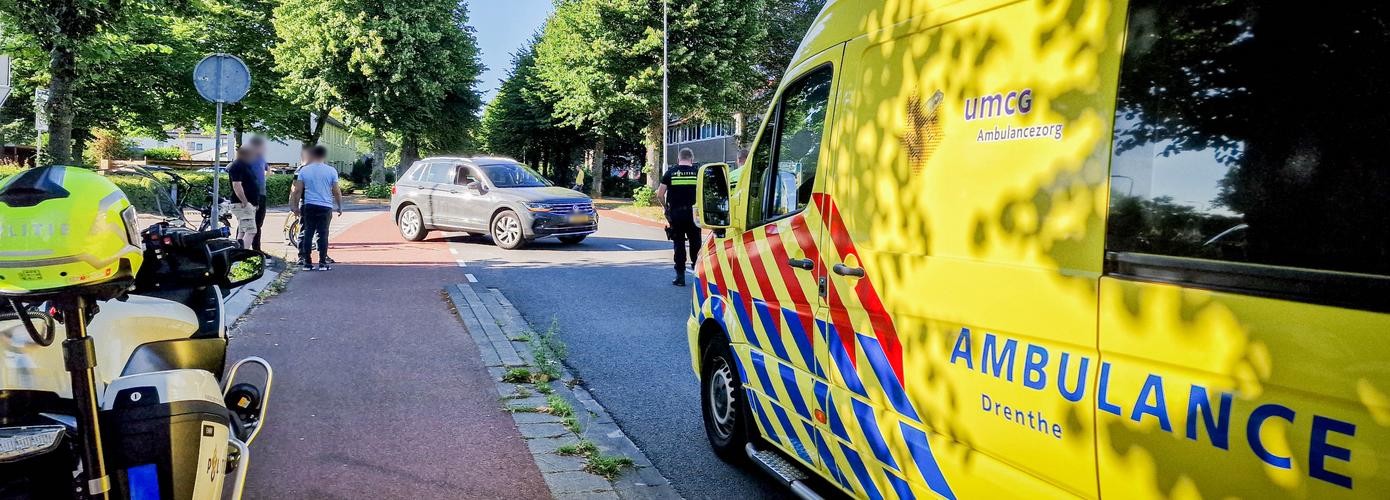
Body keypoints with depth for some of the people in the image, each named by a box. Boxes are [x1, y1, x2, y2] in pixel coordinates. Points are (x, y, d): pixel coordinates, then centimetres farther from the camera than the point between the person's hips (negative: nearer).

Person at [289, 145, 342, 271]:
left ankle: (307, 263, 8)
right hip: (325, 206, -2)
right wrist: (339, 207, 10)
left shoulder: (304, 170, 2)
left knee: (308, 233, 7)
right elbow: (336, 192, 0)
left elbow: (297, 191, 2)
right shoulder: (331, 171, -2)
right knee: (323, 234, 1)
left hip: (309, 206, 2)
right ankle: (322, 263, 1)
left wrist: (296, 206, 10)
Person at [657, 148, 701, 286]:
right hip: (693, 213, 0)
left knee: (679, 245, 7)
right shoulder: (697, 172, 0)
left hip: (675, 214, 0)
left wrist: (665, 207, 14)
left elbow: (660, 194, -2)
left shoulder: (670, 173, 1)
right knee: (695, 244, 12)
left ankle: (680, 277, 7)